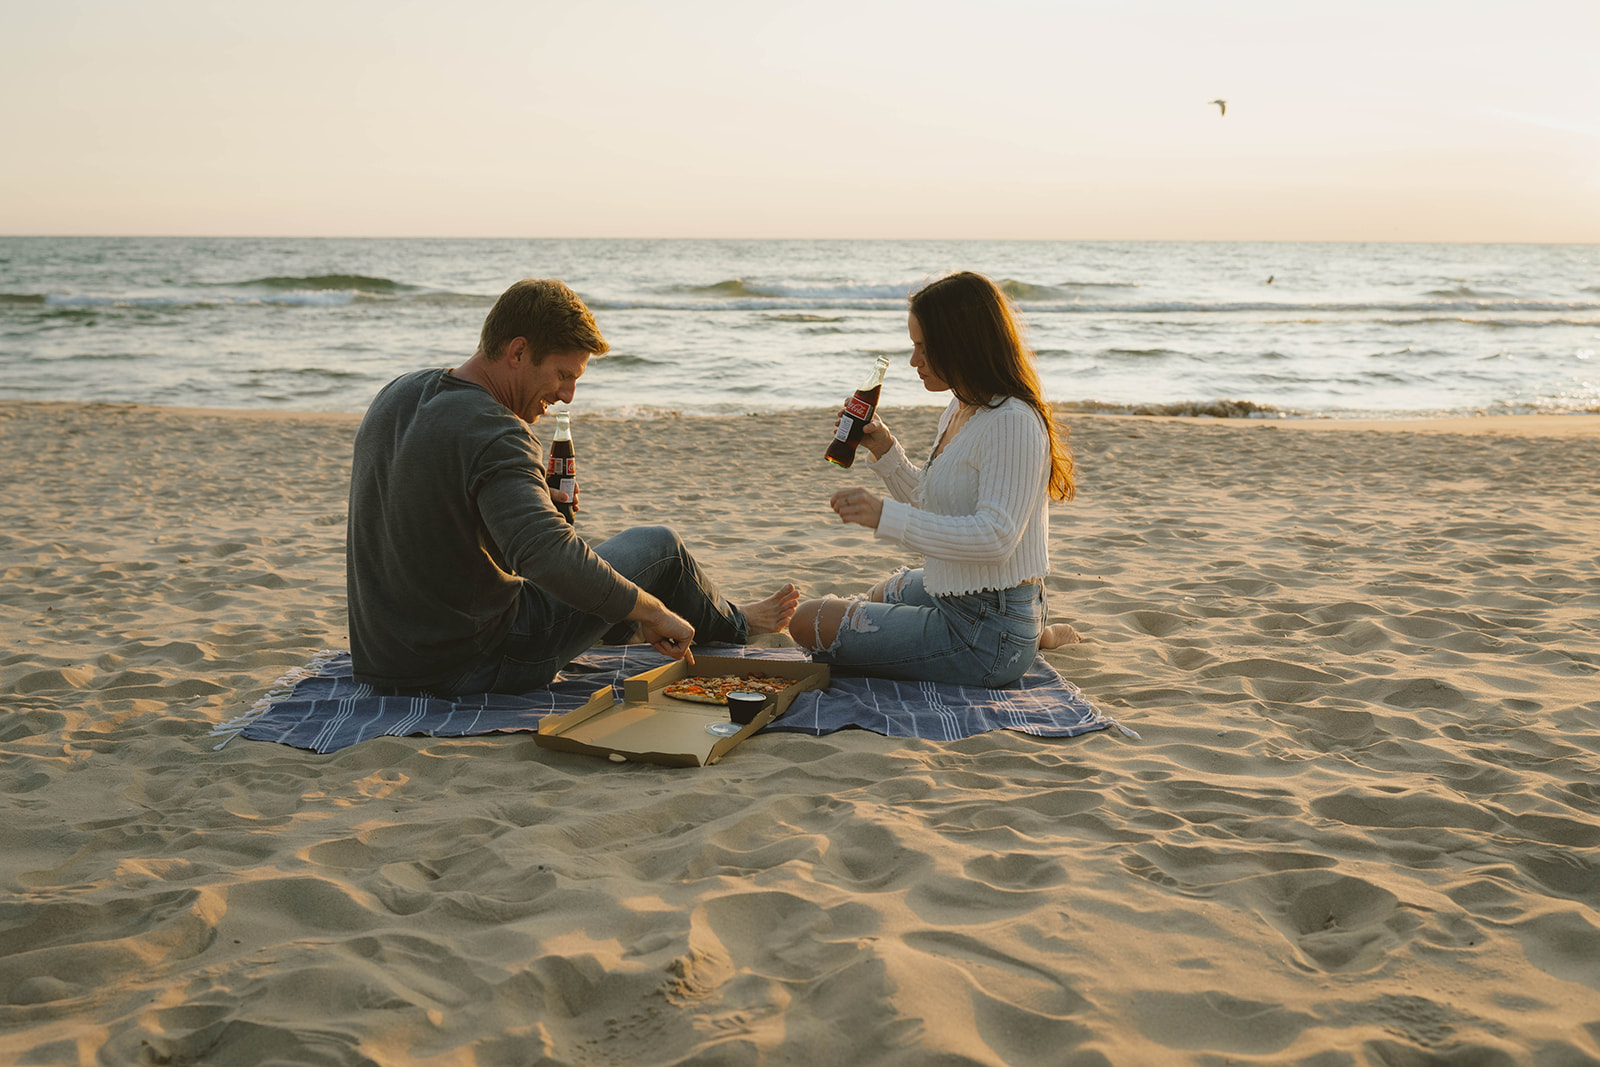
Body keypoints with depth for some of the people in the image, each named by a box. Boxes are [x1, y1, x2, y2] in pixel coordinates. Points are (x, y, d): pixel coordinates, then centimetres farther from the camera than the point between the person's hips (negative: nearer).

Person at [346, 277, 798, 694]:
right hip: (472, 665, -8)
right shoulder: (495, 436, -27)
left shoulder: (397, 393, 2)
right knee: (659, 544, 7)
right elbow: (549, 555, -41)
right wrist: (653, 611, -28)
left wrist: (536, 499, 13)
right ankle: (729, 627, 38)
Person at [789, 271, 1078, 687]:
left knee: (808, 622, -7)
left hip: (988, 637, -11)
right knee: (882, 593, 41)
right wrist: (884, 449, 4)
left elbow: (994, 536, -32)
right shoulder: (958, 414, 8)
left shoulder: (1013, 423, -24)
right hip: (955, 597, 11)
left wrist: (886, 516, -36)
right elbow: (929, 506, 19)